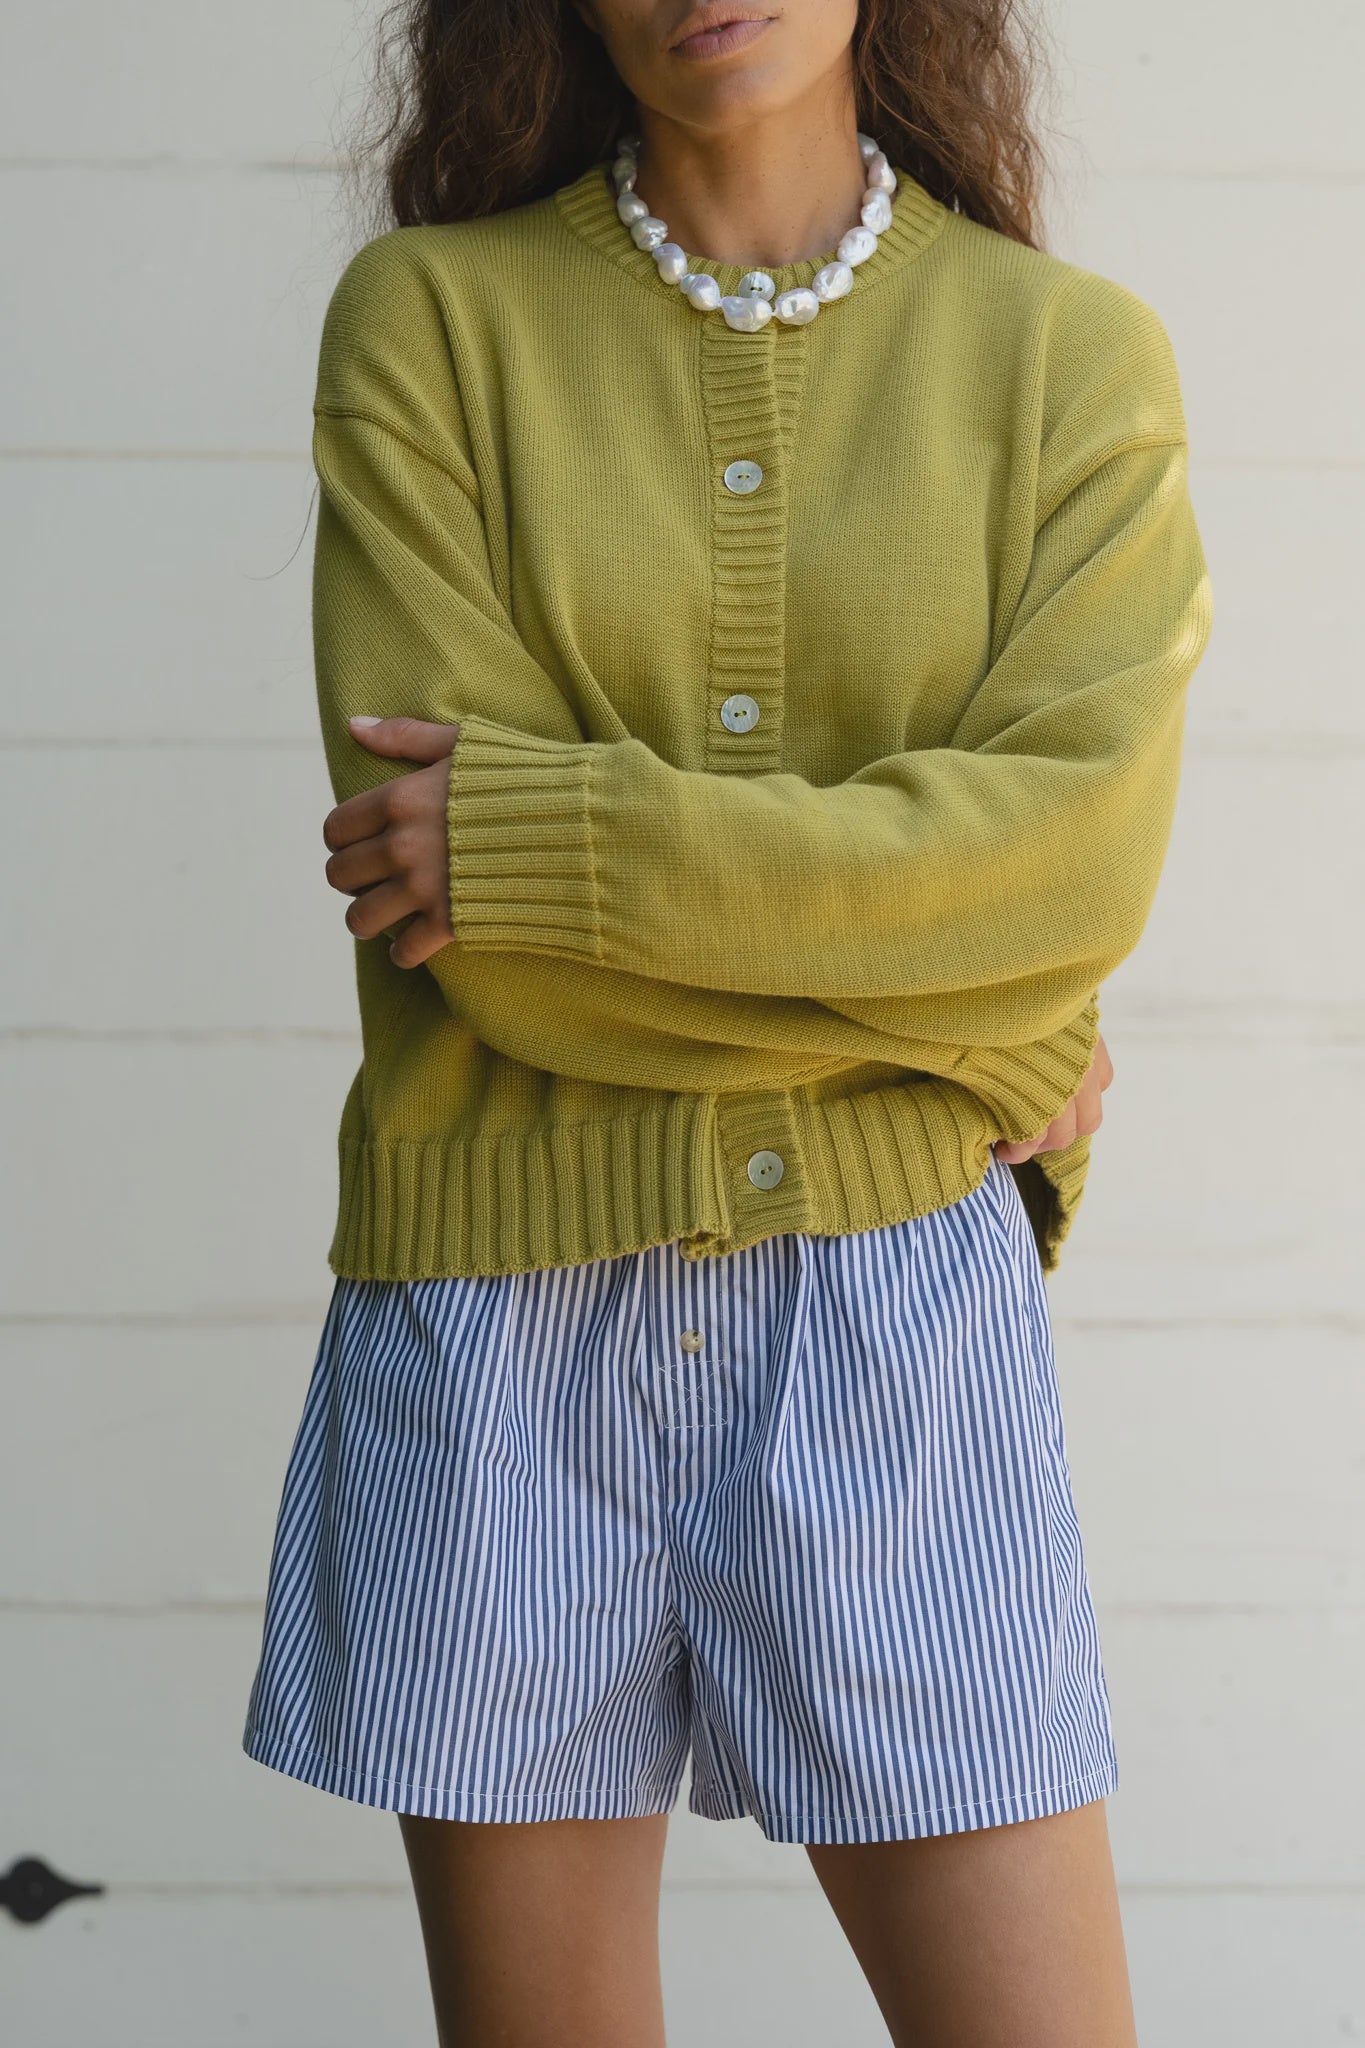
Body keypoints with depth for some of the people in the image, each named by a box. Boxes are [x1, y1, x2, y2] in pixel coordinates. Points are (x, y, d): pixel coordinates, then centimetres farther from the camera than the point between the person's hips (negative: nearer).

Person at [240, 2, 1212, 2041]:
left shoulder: (1072, 353, 4)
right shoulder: (427, 317, 1)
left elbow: (1076, 850, -10)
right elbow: (434, 885, -9)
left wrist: (546, 836, -15)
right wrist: (968, 1047, -8)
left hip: (898, 1292, 0)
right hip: (508, 1298, 0)